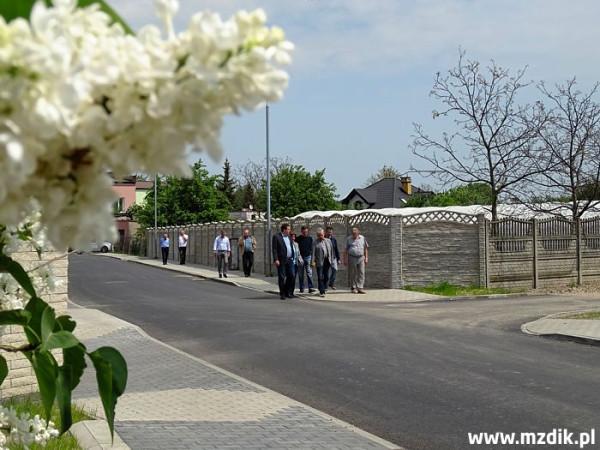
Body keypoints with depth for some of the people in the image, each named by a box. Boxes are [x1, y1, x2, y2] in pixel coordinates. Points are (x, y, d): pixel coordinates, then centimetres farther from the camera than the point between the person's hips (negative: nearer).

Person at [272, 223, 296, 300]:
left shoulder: (289, 237, 15)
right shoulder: (276, 237, -5)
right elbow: (274, 249, -10)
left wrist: (292, 257, 12)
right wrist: (276, 259, -17)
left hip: (289, 260, 6)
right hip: (281, 261, -6)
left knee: (291, 276, 3)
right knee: (282, 278, 1)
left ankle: (288, 293, 15)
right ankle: (282, 294, 9)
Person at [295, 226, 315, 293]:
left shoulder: (310, 238, 6)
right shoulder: (298, 239, 2)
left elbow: (311, 248, 9)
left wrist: (311, 257, 1)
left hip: (308, 257, 0)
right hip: (300, 257, 0)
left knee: (309, 273, -9)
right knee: (300, 274, 4)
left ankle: (310, 288, -12)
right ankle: (301, 288, 11)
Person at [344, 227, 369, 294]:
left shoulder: (362, 238, 6)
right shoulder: (349, 239, 3)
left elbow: (365, 249, 11)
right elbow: (346, 250, 5)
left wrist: (366, 258, 5)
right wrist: (345, 259, -1)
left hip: (361, 258, 1)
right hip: (352, 258, -1)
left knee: (361, 273, -5)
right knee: (353, 274, 3)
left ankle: (360, 288, -6)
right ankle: (354, 288, 11)